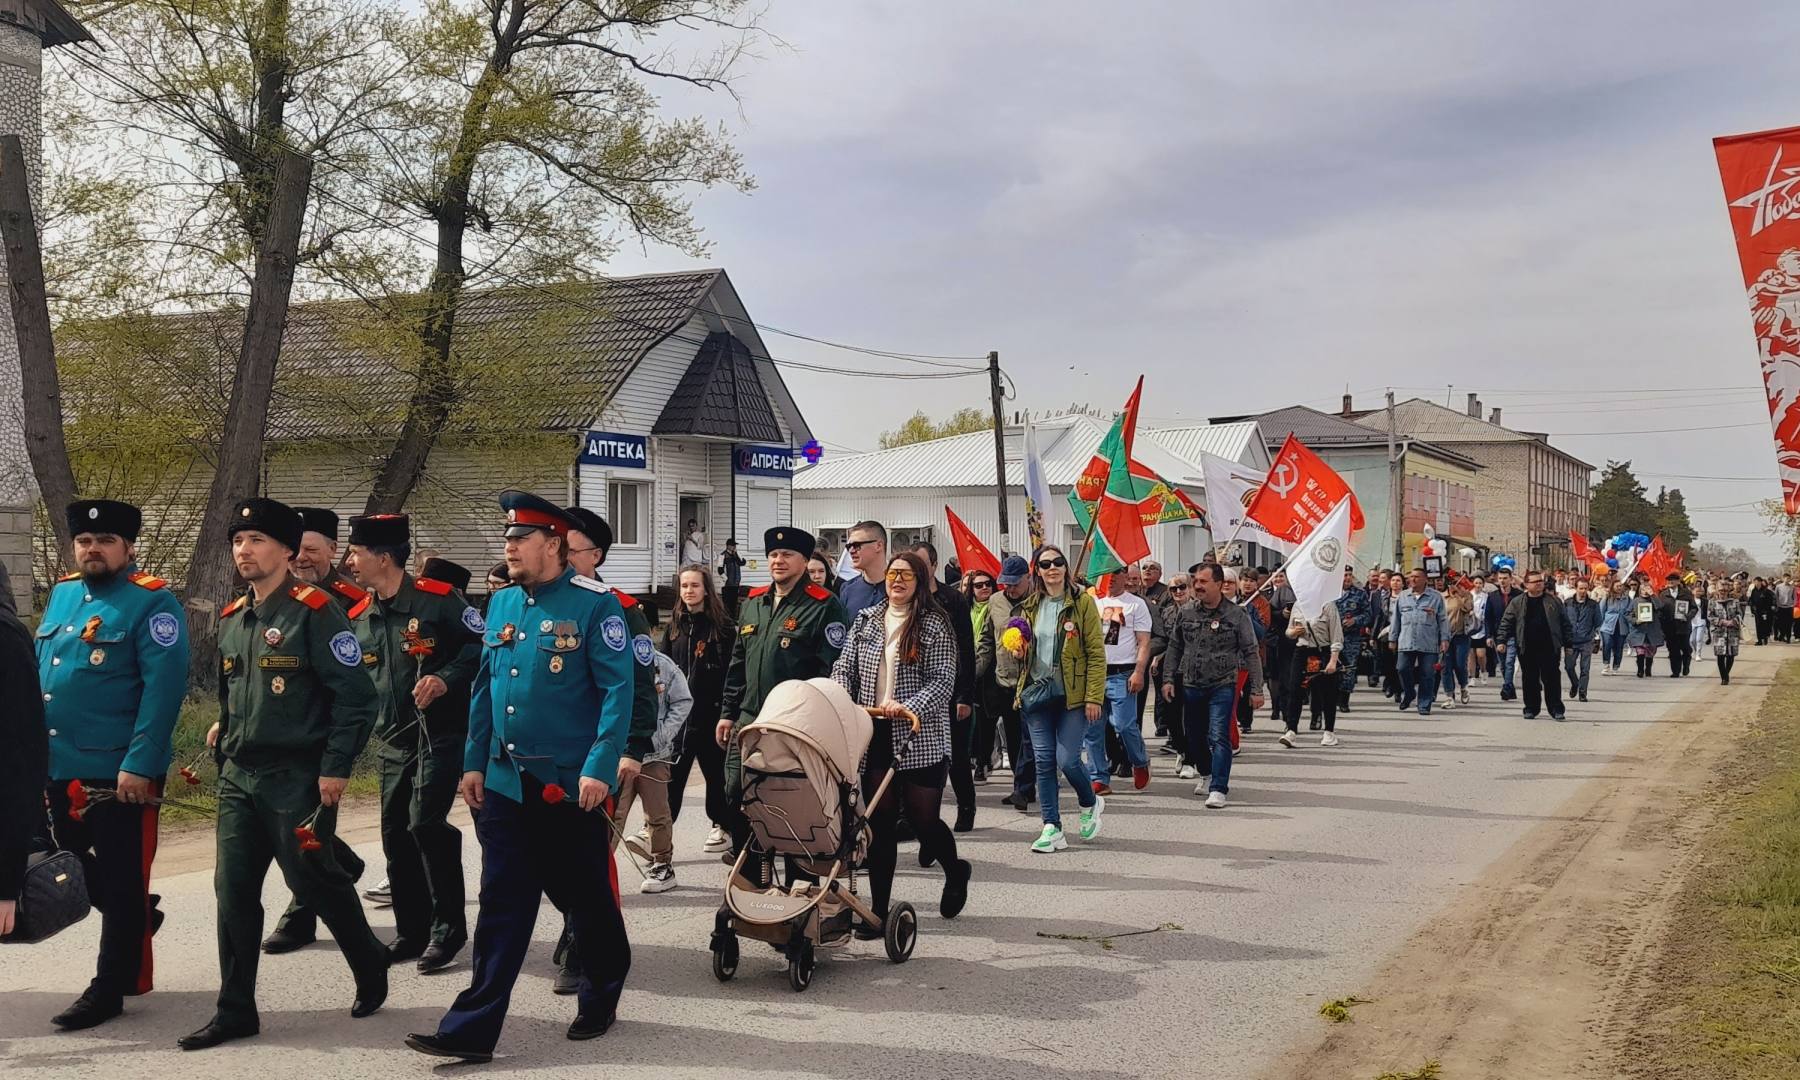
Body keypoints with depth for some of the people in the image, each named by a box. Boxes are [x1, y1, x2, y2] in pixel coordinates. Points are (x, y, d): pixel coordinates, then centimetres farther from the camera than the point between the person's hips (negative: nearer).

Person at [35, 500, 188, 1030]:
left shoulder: (152, 602, -11)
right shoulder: (62, 594, 11)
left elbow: (164, 686, -18)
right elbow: (38, 673, 18)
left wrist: (139, 764, -23)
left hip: (122, 770, -7)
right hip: (58, 766, 8)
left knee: (121, 880, 3)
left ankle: (110, 987, 13)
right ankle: (135, 916, 43)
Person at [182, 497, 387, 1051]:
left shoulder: (314, 610, -12)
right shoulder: (231, 619, 12)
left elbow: (356, 695, -14)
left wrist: (335, 768, -16)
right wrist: (226, 732, 15)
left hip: (298, 779, -7)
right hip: (238, 777, 7)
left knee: (314, 881, 2)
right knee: (233, 890, 5)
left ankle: (371, 967, 26)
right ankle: (235, 1010, 14)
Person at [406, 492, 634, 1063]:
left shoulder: (596, 605, -11)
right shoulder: (502, 604, 9)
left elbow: (619, 690, -15)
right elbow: (485, 688, 14)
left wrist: (599, 768, -22)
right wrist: (474, 763, 9)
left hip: (570, 786, -5)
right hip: (505, 782, 5)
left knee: (586, 898, 11)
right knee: (501, 906, 5)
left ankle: (600, 1001, 31)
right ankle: (473, 1028, 7)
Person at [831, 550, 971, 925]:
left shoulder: (935, 624, -3)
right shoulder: (865, 620, 11)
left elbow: (944, 680, -9)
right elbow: (844, 667, 9)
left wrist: (909, 706, -24)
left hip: (920, 738, -4)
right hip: (874, 736, 4)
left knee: (923, 819, 1)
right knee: (879, 822, 5)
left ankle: (955, 871, 34)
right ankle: (878, 911, 11)